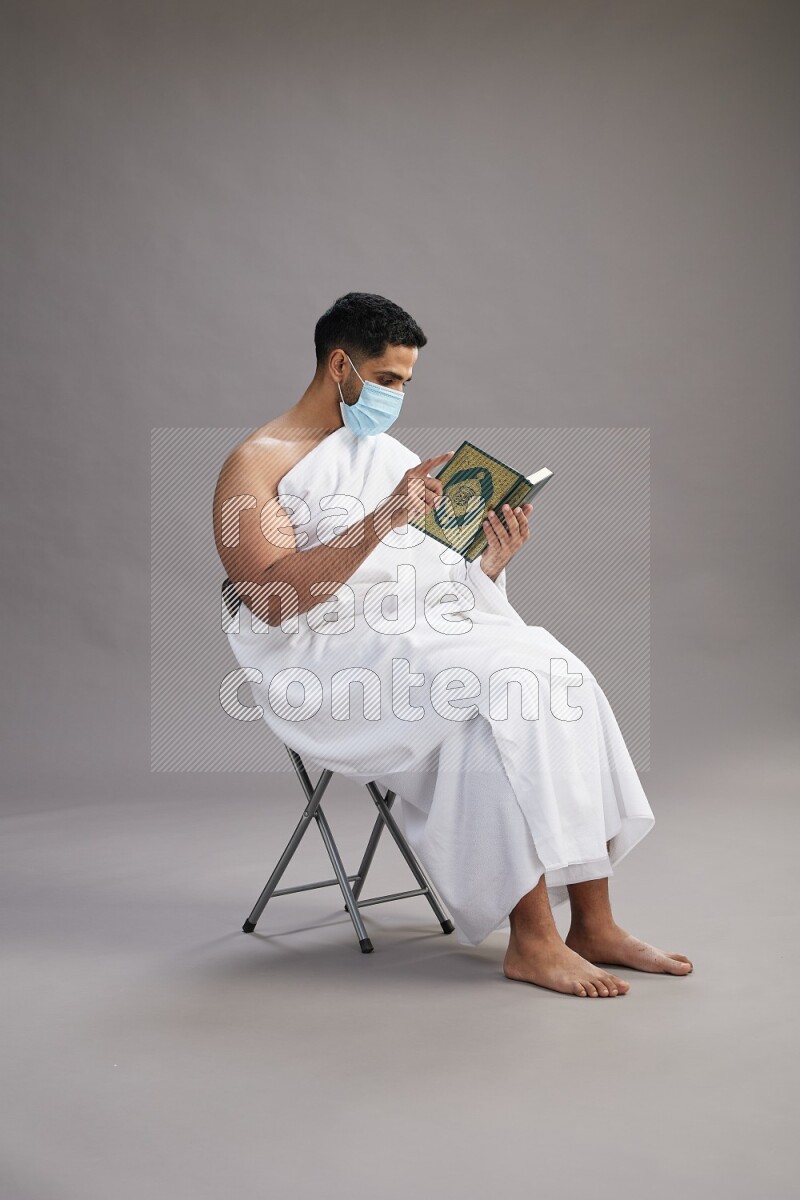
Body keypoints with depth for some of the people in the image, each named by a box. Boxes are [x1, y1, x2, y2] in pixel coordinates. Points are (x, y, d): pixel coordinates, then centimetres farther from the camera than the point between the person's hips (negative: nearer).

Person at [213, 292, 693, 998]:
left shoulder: (395, 455, 22)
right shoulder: (257, 463, 0)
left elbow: (442, 572, 18)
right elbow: (272, 598, -16)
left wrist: (491, 563, -5)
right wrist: (383, 520, -24)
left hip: (432, 623, 7)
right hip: (335, 652, -6)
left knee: (561, 678, -19)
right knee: (503, 691, -29)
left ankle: (594, 925, -16)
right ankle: (531, 939, -23)